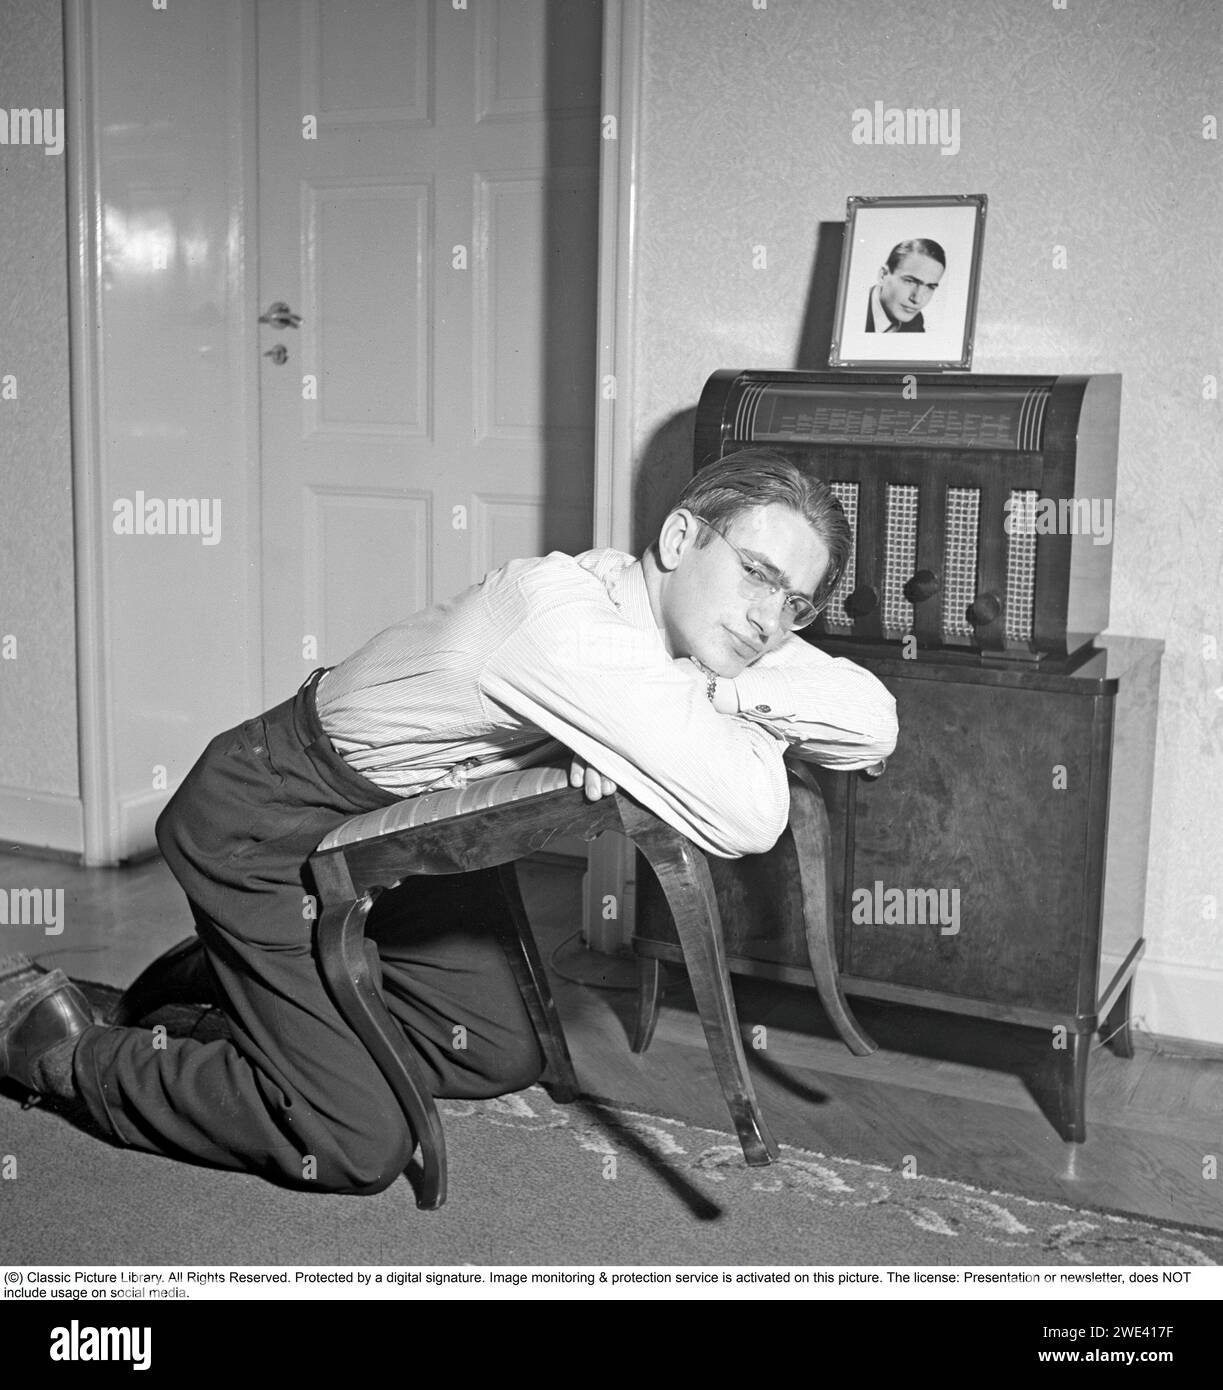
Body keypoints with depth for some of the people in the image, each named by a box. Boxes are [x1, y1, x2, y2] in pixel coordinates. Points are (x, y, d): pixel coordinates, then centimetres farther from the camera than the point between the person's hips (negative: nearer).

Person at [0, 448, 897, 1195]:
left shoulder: (694, 622, -8)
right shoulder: (569, 619, -37)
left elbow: (874, 727, -9)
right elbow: (746, 822, -41)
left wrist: (723, 693, -25)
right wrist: (739, 711, -20)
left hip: (393, 833, 9)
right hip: (263, 825, -9)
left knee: (504, 1057, 13)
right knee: (357, 1149, -9)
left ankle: (244, 976, 28)